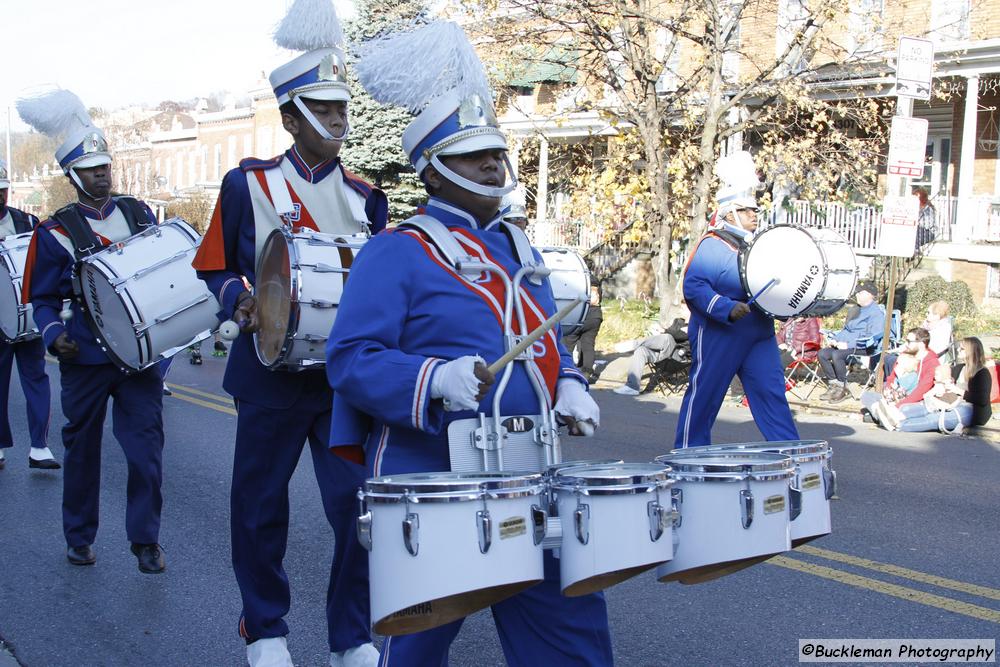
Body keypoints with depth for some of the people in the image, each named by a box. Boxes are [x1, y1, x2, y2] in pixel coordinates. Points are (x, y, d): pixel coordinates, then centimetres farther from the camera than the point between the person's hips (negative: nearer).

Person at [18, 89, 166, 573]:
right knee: (82, 448, 11)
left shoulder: (139, 214, 7)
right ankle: (79, 537, 27)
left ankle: (145, 539, 11)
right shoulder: (56, 232, -3)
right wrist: (53, 334, -16)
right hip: (85, 360, -2)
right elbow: (41, 298, 1)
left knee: (146, 446, -2)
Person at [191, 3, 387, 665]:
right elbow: (214, 268, 5)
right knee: (260, 505, 9)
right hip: (271, 370, -1)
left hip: (349, 373, 2)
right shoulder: (247, 184, -1)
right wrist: (241, 301, -15)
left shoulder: (366, 196, 7)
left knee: (361, 505, -1)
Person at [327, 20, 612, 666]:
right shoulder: (397, 253, -8)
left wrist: (569, 388, 1)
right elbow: (351, 358, -15)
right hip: (432, 484, -6)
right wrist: (437, 379, -30)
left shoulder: (516, 245, 15)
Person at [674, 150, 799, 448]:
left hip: (759, 335, 7)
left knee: (772, 392, 2)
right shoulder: (711, 246, -9)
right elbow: (693, 286, -20)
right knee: (704, 394, 2)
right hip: (718, 336, -7)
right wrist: (727, 308, -28)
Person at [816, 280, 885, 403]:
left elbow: (871, 337, -18)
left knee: (837, 355, -33)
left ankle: (843, 388, -19)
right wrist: (833, 339, 9)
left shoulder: (876, 313, -7)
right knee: (822, 353, -11)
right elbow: (846, 330, 29)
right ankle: (834, 385, -8)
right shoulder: (857, 310, 23)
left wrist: (849, 344, -23)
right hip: (847, 345, 9)